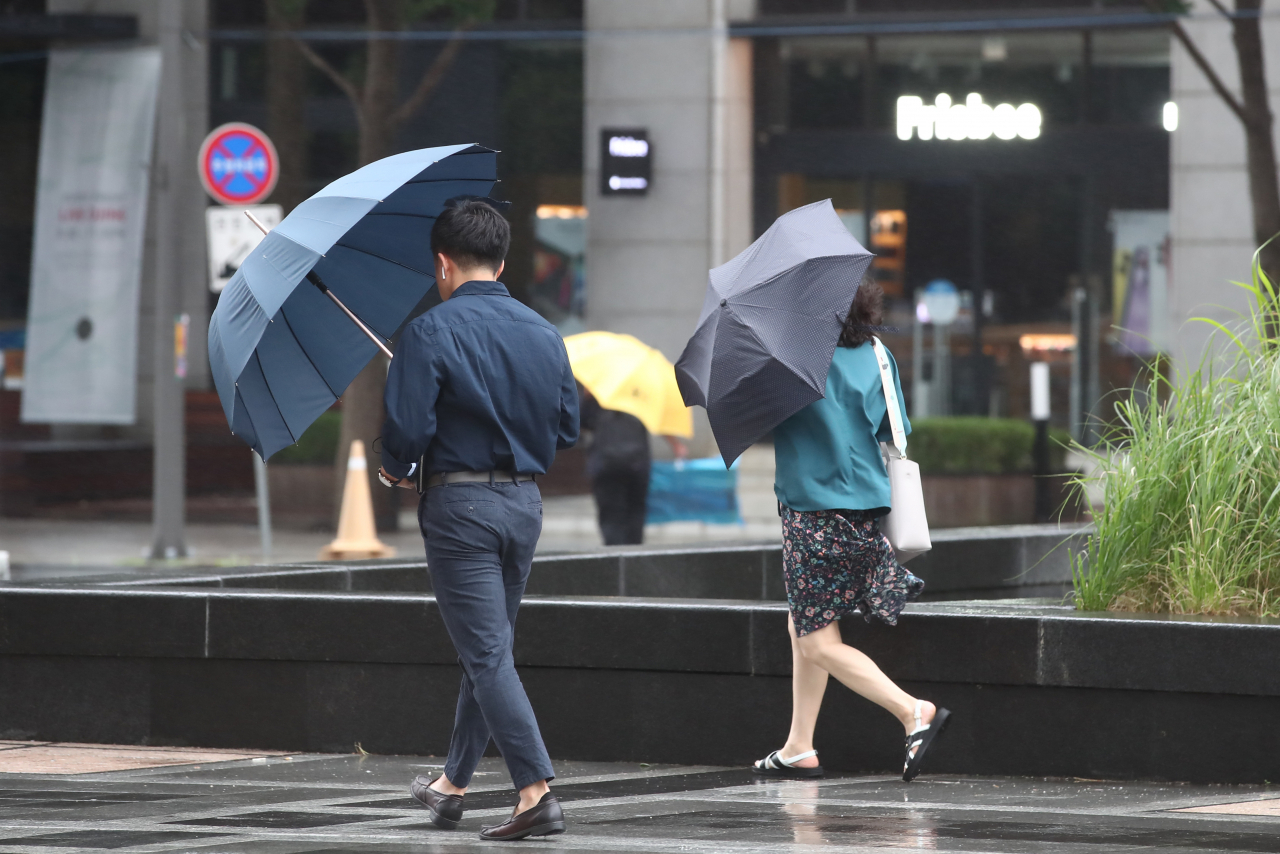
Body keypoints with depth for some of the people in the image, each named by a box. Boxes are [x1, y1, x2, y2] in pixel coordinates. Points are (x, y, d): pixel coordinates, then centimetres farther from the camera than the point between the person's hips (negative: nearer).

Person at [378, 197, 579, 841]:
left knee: (486, 653, -7)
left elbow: (407, 429, -17)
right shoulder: (543, 334, 8)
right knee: (487, 647, 17)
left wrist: (396, 470, 4)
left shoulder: (432, 332, -11)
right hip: (524, 503, 6)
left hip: (459, 504, -6)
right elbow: (566, 429, 11)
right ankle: (452, 783, 29)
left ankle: (537, 792, -17)